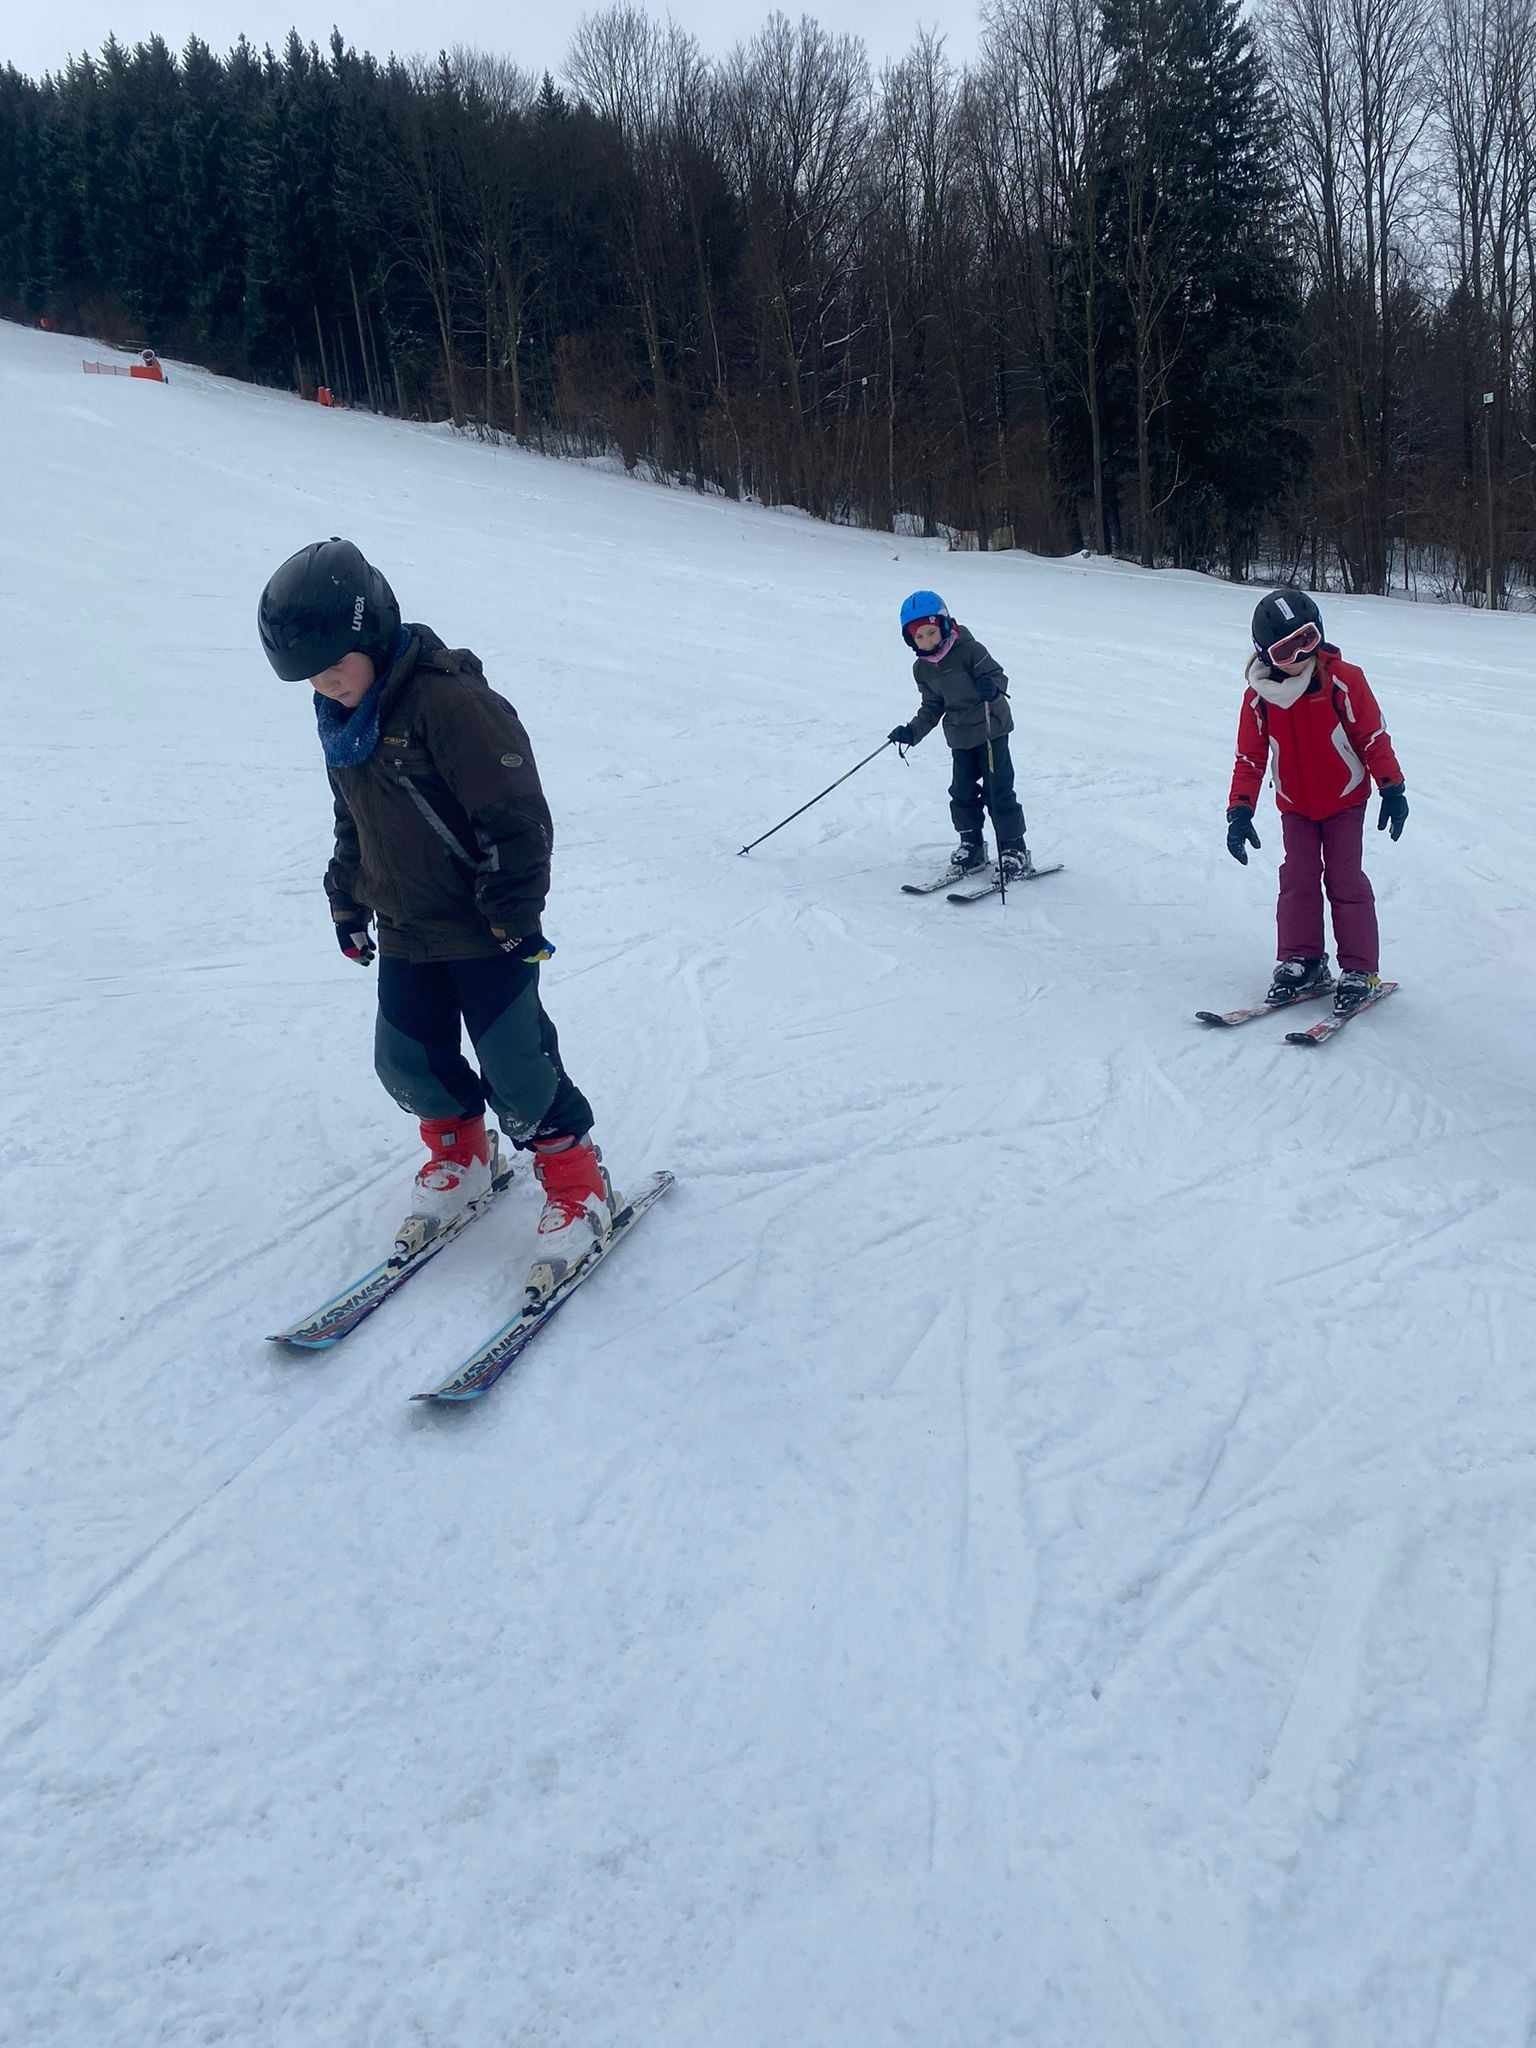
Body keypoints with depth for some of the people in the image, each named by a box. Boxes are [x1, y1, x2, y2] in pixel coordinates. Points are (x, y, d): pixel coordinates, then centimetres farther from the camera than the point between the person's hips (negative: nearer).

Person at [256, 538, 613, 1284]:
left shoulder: (450, 699, -22)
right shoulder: (342, 715, 6)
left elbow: (515, 811, -21)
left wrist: (516, 910, -20)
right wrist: (347, 898, 22)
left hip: (486, 928, -8)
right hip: (405, 927, 8)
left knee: (515, 1066, -3)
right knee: (407, 1060, 10)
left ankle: (576, 1180, 17)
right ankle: (459, 1155, 36)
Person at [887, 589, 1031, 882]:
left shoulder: (968, 649, -15)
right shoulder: (922, 669, 3)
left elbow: (996, 673, -16)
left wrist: (992, 687, -39)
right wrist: (913, 731, -2)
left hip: (992, 728, -5)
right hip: (960, 737, 6)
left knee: (998, 790, -6)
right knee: (962, 792, 6)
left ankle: (1014, 849, 4)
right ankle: (971, 846, 22)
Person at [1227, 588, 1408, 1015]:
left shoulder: (1343, 679, -17)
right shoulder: (1259, 694, -10)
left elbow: (1373, 736, -11)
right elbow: (1250, 756, -4)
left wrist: (1392, 788, -12)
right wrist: (1240, 810, -12)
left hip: (1344, 800, -3)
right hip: (1294, 805, 3)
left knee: (1345, 880, -4)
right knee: (1298, 880, 0)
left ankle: (1360, 969, 2)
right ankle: (1301, 961, 9)